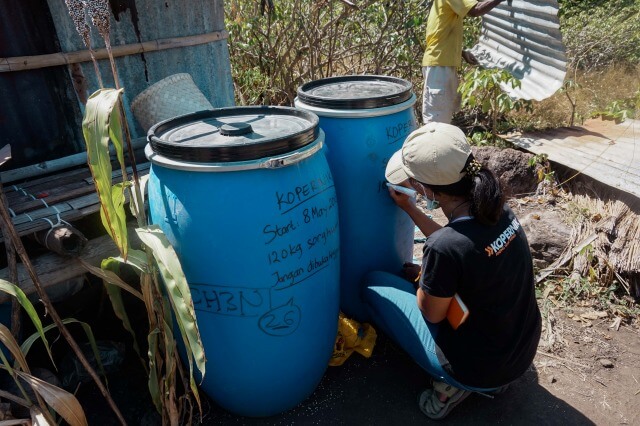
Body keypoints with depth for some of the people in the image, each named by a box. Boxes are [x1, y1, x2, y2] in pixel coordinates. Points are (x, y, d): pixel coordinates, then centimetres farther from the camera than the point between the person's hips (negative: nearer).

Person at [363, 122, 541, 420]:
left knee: (373, 285, 1)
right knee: (421, 274, 24)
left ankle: (455, 383, 3)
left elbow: (431, 313, -15)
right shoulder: (498, 210, -11)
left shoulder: (443, 248, -33)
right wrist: (407, 206, 13)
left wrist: (421, 276, 4)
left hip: (477, 369, -7)